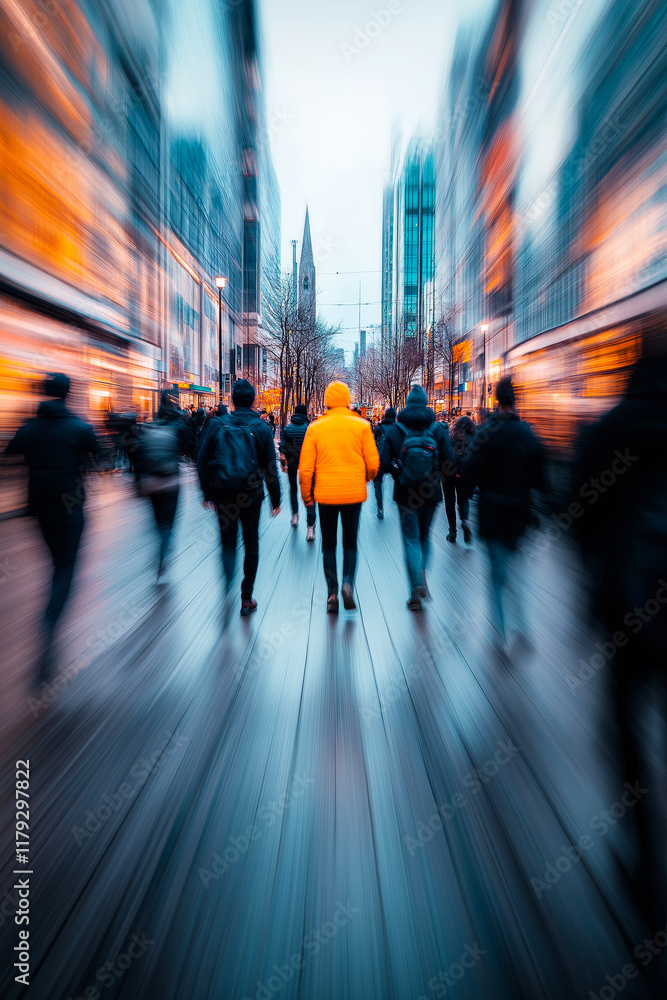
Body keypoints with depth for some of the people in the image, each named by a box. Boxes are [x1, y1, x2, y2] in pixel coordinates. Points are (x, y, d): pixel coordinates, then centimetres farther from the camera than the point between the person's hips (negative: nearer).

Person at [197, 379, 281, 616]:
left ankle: (227, 590, -4)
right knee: (251, 545, 12)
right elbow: (270, 467, -4)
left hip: (223, 495, 1)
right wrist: (275, 499, 3)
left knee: (228, 543, 13)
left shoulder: (218, 424, -1)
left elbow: (203, 461, 1)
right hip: (251, 494, 0)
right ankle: (246, 599, 14)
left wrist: (207, 493, 9)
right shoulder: (262, 427, -4)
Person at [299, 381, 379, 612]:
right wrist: (366, 478, 20)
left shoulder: (315, 428, 0)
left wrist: (306, 495, 11)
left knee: (328, 545, 12)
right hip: (354, 493, 0)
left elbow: (305, 467, -2)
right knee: (350, 543, 14)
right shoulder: (361, 426, 0)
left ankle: (332, 594, 8)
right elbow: (373, 463, -1)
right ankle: (348, 583, -6)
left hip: (325, 494, 0)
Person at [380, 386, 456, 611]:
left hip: (406, 493, -1)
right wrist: (436, 471, 12)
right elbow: (449, 461, -7)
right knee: (424, 535, 22)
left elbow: (383, 463, -10)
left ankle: (416, 592, 0)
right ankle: (422, 573, 5)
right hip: (431, 492, 1)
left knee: (411, 540, 6)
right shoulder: (438, 428, -3)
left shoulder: (395, 429, -5)